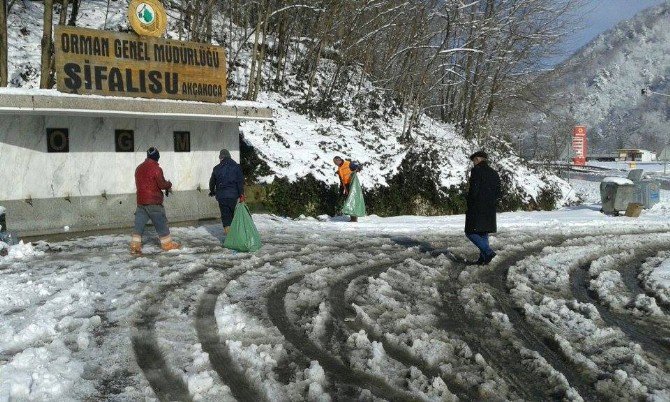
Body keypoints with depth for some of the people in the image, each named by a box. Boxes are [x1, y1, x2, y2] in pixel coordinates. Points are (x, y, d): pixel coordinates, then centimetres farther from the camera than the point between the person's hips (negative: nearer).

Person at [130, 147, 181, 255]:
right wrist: (169, 185, 8)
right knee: (161, 223, 4)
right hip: (154, 202, -6)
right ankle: (167, 244, 12)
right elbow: (162, 184, -15)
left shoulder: (139, 168, 11)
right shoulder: (156, 168, -12)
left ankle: (135, 246, 0)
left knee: (139, 224, 5)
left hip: (140, 201, 6)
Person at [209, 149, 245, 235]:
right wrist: (241, 195, -5)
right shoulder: (236, 167, 1)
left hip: (221, 196, 0)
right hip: (233, 195, 0)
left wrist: (212, 192, 33)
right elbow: (240, 181, -6)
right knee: (233, 214, 15)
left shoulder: (217, 168, 3)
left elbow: (212, 182, 15)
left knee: (225, 215, 5)